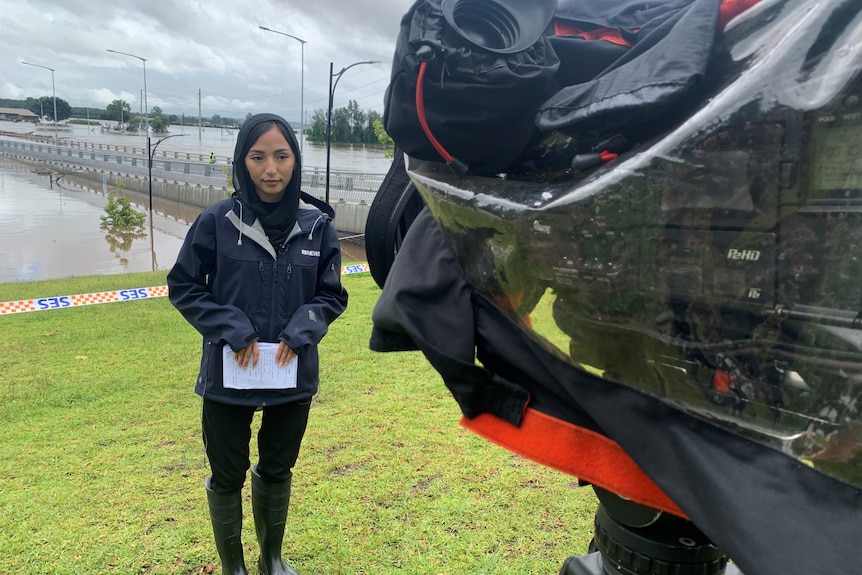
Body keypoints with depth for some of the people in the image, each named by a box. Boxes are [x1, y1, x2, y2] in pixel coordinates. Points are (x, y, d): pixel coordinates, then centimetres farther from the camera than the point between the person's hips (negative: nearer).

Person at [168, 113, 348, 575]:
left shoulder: (317, 224, -5)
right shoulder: (217, 221, -10)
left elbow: (332, 295, 3)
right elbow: (183, 286, -3)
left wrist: (302, 329, -14)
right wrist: (230, 328, -16)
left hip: (294, 376, 2)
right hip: (227, 376, -2)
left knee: (277, 470, 20)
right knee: (227, 476, 14)